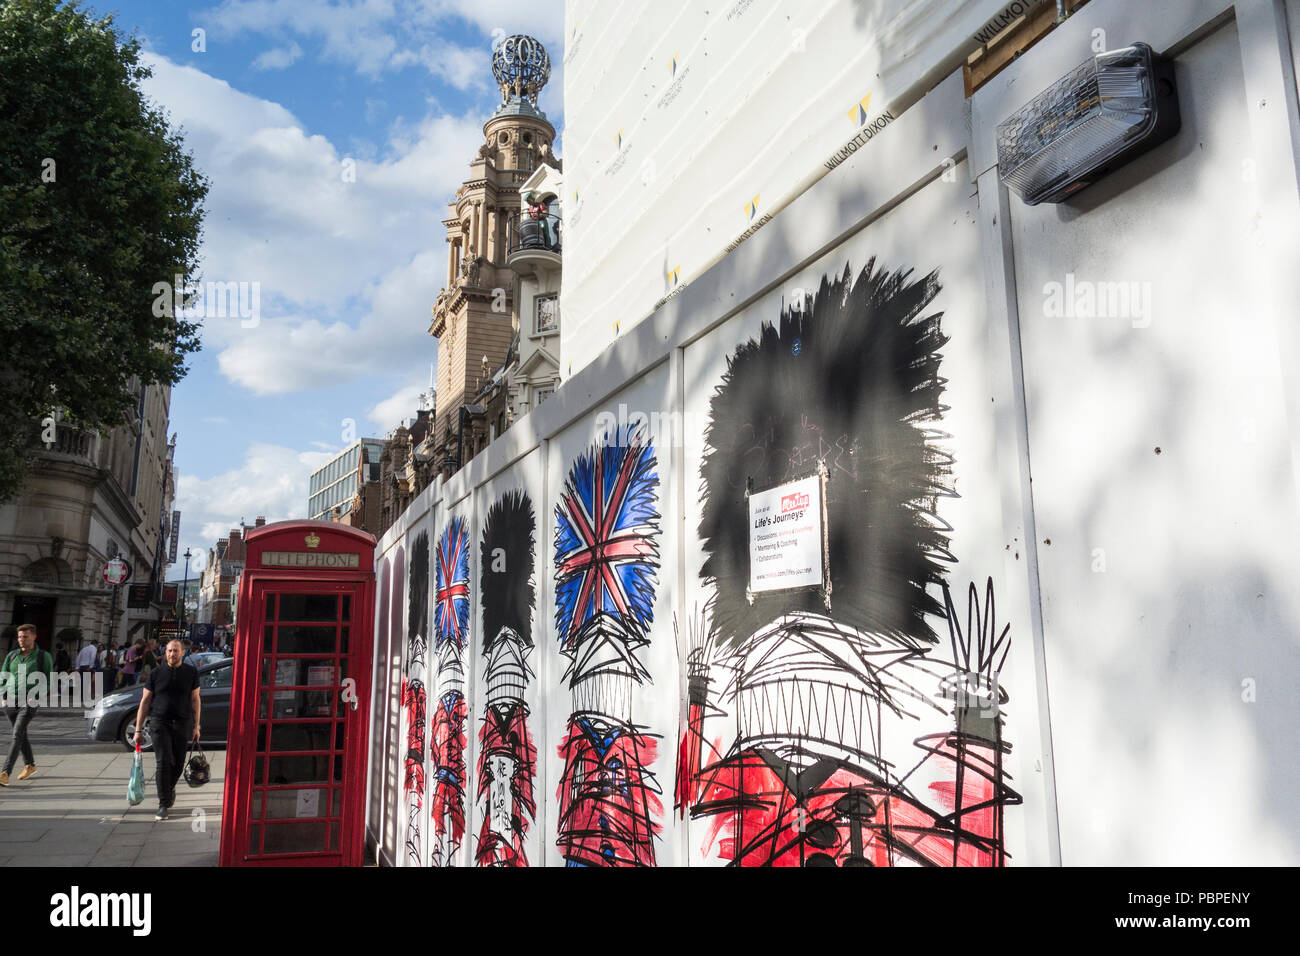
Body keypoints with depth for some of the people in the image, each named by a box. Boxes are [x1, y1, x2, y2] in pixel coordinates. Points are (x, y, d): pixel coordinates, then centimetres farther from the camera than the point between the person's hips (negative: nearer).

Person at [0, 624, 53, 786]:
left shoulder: (43, 656, -1)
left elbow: (47, 680, -2)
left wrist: (35, 698, -13)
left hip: (29, 703, -5)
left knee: (17, 735, -15)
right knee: (22, 736, 14)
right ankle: (30, 766, 31)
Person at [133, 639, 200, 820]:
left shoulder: (191, 673, 5)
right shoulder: (156, 673, 2)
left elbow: (194, 700, 8)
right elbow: (145, 701, 4)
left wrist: (196, 726, 4)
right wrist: (138, 730, 1)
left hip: (181, 724, 2)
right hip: (159, 722, -2)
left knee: (178, 764, 6)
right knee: (163, 763, -10)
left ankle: (169, 787, 38)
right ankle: (163, 805, -3)